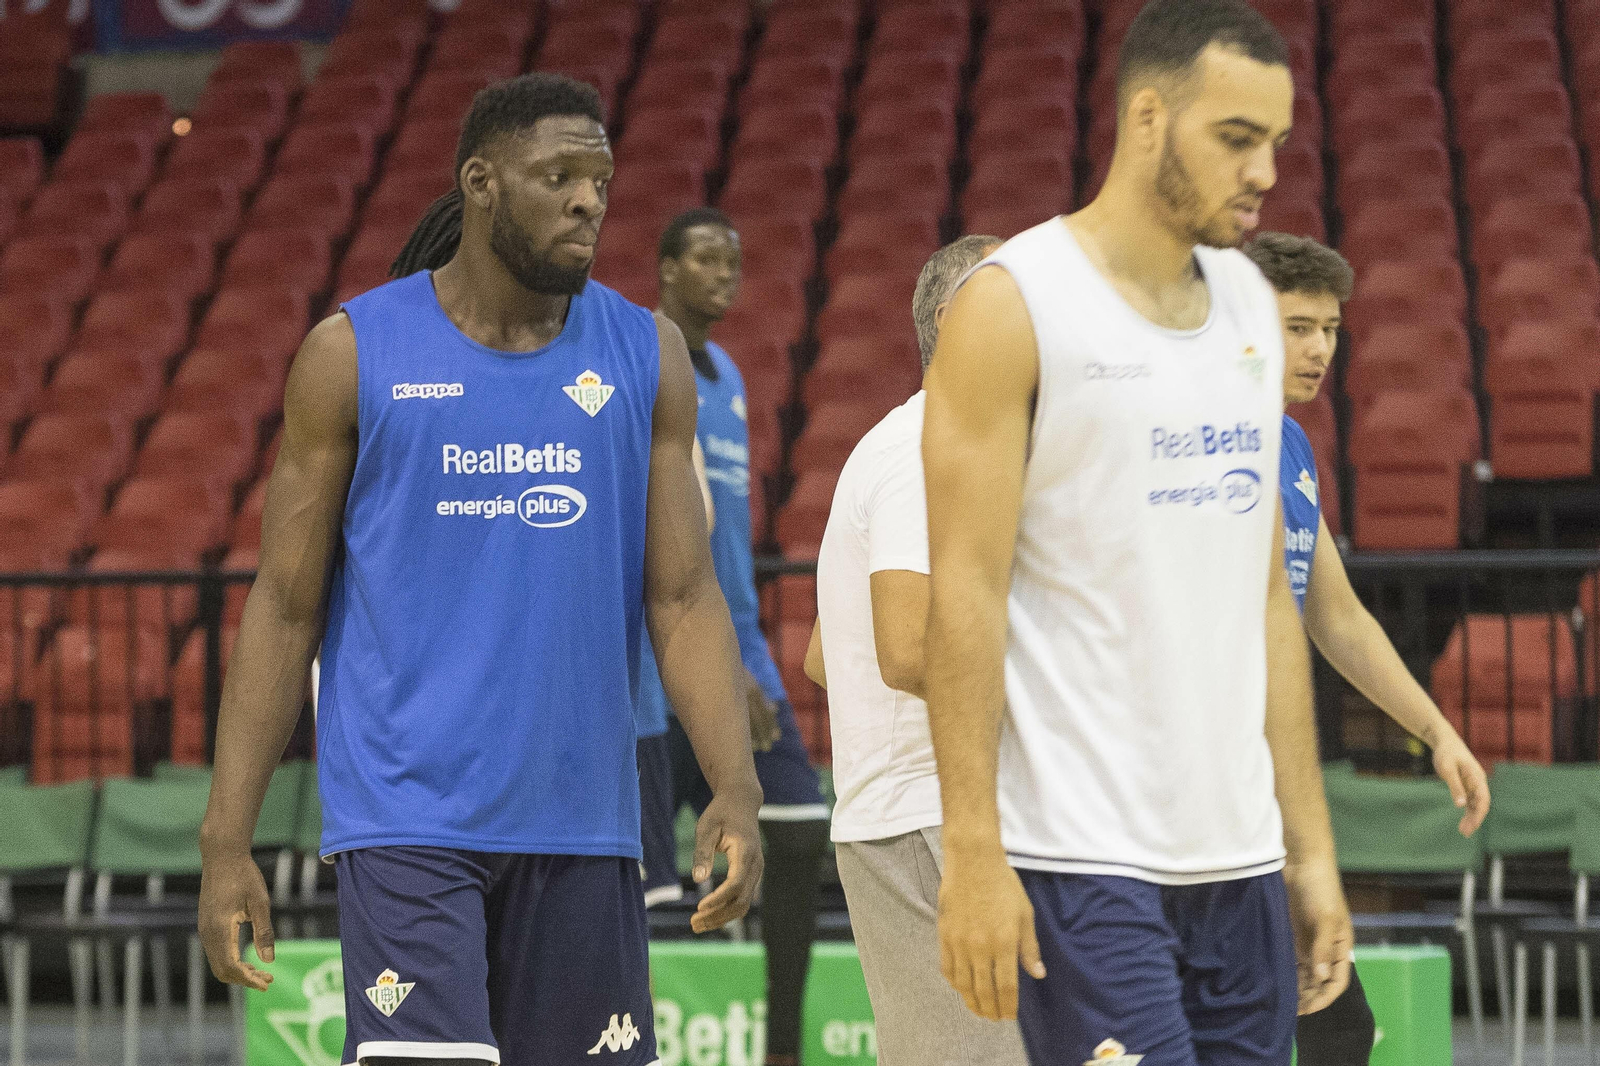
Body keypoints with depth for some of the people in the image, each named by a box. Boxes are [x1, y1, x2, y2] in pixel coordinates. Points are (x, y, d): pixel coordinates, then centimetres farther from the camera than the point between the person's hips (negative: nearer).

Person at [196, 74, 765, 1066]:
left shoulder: (647, 357, 7)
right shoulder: (355, 353, 0)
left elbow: (683, 598, 5)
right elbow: (286, 605, 2)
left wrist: (737, 789, -10)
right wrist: (227, 839, -3)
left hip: (580, 820, 3)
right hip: (406, 820, -3)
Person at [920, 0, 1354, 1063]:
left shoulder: (1252, 304, 14)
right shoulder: (1014, 305, -7)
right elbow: (965, 591, -11)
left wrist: (1310, 846, 14)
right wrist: (973, 854, -16)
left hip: (1238, 859, 7)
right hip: (1079, 858, -7)